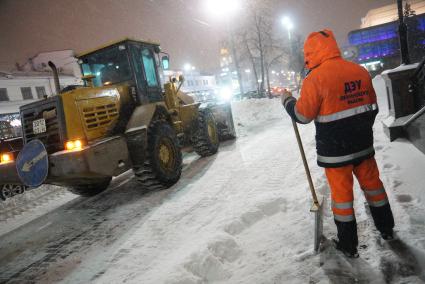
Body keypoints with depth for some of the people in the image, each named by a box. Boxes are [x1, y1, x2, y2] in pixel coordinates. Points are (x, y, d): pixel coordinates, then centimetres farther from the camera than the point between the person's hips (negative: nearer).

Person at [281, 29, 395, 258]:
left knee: (341, 193, 6)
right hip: (363, 144, 6)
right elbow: (372, 107, 12)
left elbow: (303, 115, -13)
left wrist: (287, 100, 4)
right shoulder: (361, 71, 4)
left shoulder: (315, 78, -17)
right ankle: (386, 229, 39)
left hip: (334, 150, -6)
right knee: (372, 183, 21)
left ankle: (348, 245, 20)